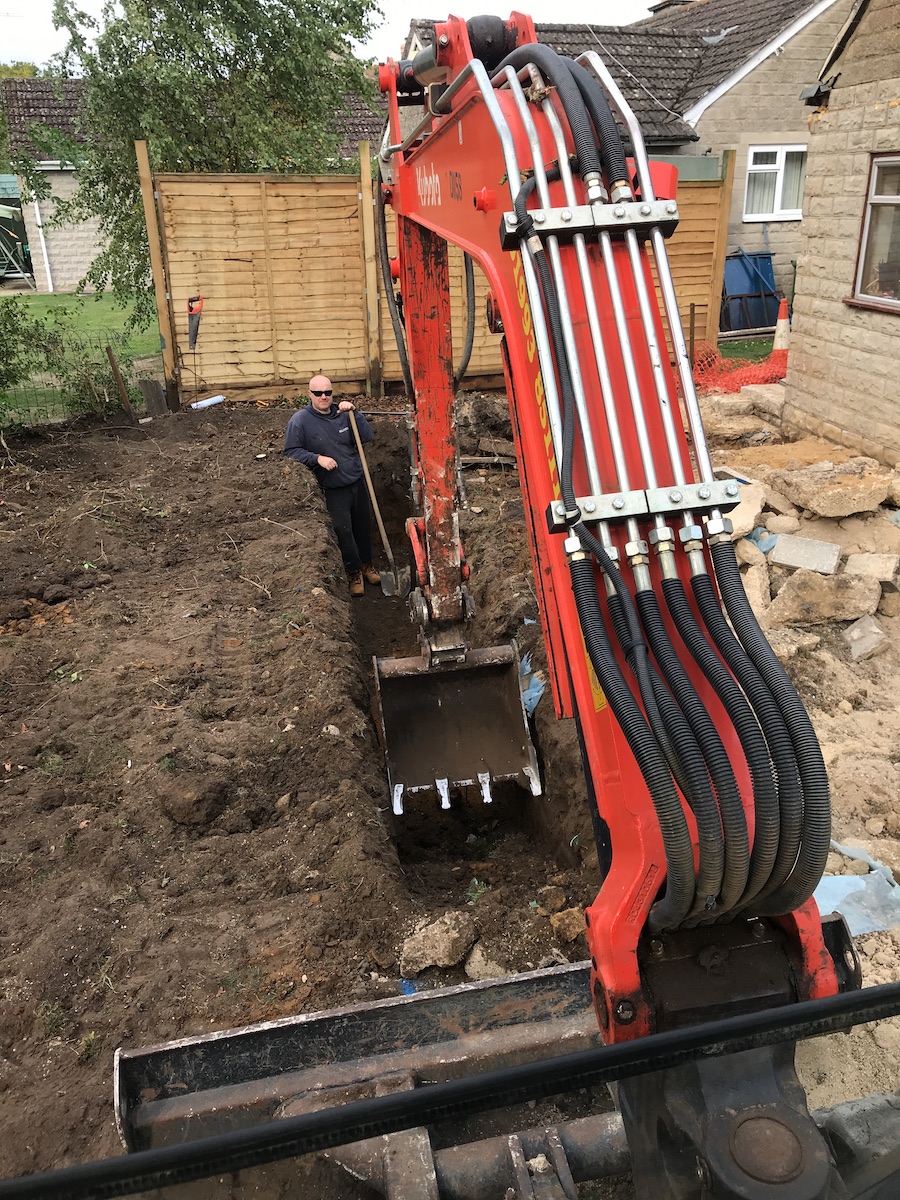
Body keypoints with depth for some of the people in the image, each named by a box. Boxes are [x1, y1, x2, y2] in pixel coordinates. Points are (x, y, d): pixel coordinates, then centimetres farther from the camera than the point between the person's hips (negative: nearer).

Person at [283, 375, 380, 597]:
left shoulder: (342, 413, 0)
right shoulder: (300, 420, -10)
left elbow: (367, 436, -4)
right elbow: (291, 451, -8)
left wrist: (353, 413, -15)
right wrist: (317, 458, -20)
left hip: (357, 482, 4)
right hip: (333, 489, -4)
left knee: (363, 526, 15)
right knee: (343, 531, -9)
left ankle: (366, 565, 37)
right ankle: (354, 572, 12)